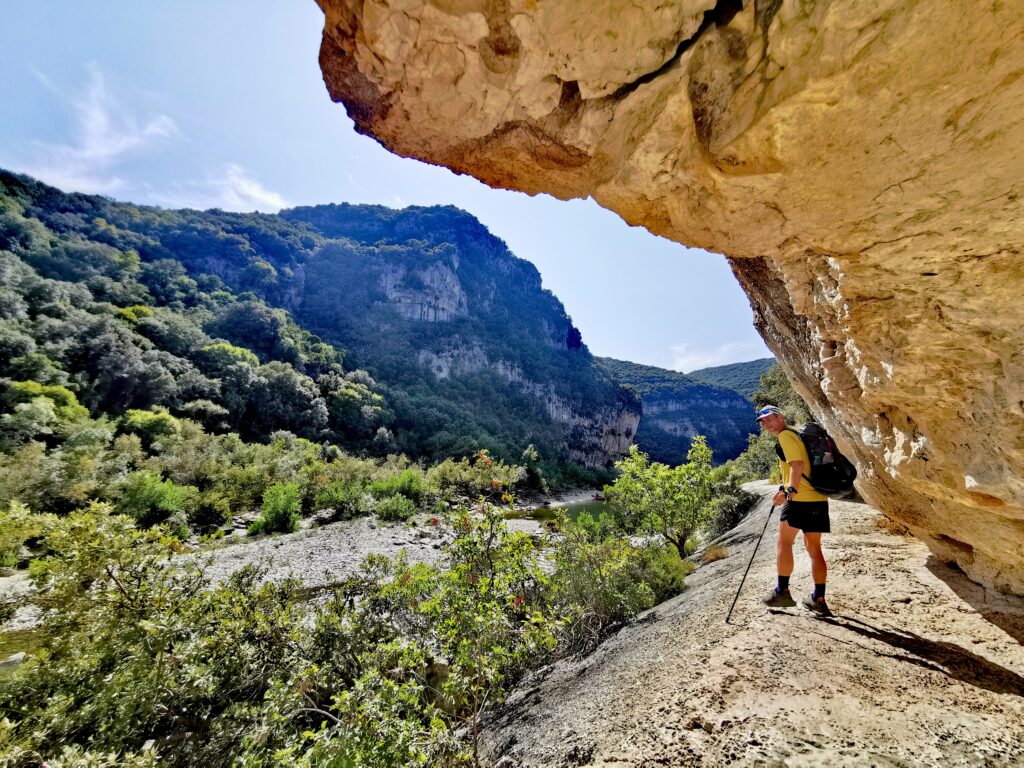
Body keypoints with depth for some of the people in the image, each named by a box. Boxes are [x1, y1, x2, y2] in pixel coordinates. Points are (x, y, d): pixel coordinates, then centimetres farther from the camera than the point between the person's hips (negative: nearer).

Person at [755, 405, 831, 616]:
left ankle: (782, 591, 2)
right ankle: (818, 599, 16)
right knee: (814, 548, 12)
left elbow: (797, 464, -19)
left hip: (800, 498, -9)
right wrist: (784, 488, 33)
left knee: (784, 542, -1)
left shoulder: (786, 435, -6)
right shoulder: (796, 435, 22)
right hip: (818, 498, 9)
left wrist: (790, 490, -26)